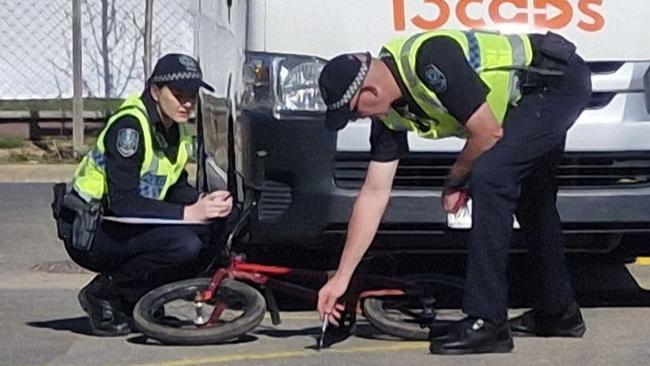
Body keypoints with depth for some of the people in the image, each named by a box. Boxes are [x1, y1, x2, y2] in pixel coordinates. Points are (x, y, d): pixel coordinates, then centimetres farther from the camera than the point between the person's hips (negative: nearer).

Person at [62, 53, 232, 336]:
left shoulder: (176, 130, 5)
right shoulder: (130, 126, -22)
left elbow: (176, 188, 11)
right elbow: (123, 202, -28)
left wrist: (206, 204, -11)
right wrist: (189, 213, -34)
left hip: (125, 227, 9)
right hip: (89, 234, -9)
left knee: (217, 224, -7)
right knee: (183, 245, -30)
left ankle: (134, 299, 1)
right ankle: (103, 294, -9)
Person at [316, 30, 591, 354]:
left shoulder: (428, 61, -30)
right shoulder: (390, 112, -2)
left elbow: (488, 133, -25)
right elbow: (374, 194, 2)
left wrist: (454, 182, -6)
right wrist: (342, 276, 3)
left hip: (559, 81, -10)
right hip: (535, 96, 10)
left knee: (489, 177, -21)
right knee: (529, 197, 20)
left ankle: (486, 322, -18)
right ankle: (558, 311, 36)